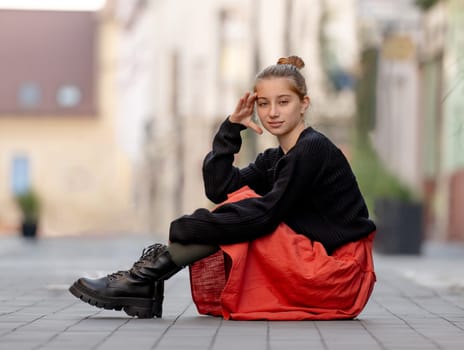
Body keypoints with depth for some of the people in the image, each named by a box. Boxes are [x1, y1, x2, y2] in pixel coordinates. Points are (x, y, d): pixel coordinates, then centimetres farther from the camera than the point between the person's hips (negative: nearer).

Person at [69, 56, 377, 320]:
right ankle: (143, 288, -8)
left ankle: (144, 279, -14)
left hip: (334, 274, -8)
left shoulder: (313, 149, -12)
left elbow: (267, 213, -21)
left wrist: (183, 229, -20)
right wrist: (231, 128, -5)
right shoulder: (274, 160, 14)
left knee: (244, 208, -14)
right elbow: (219, 189, 0)